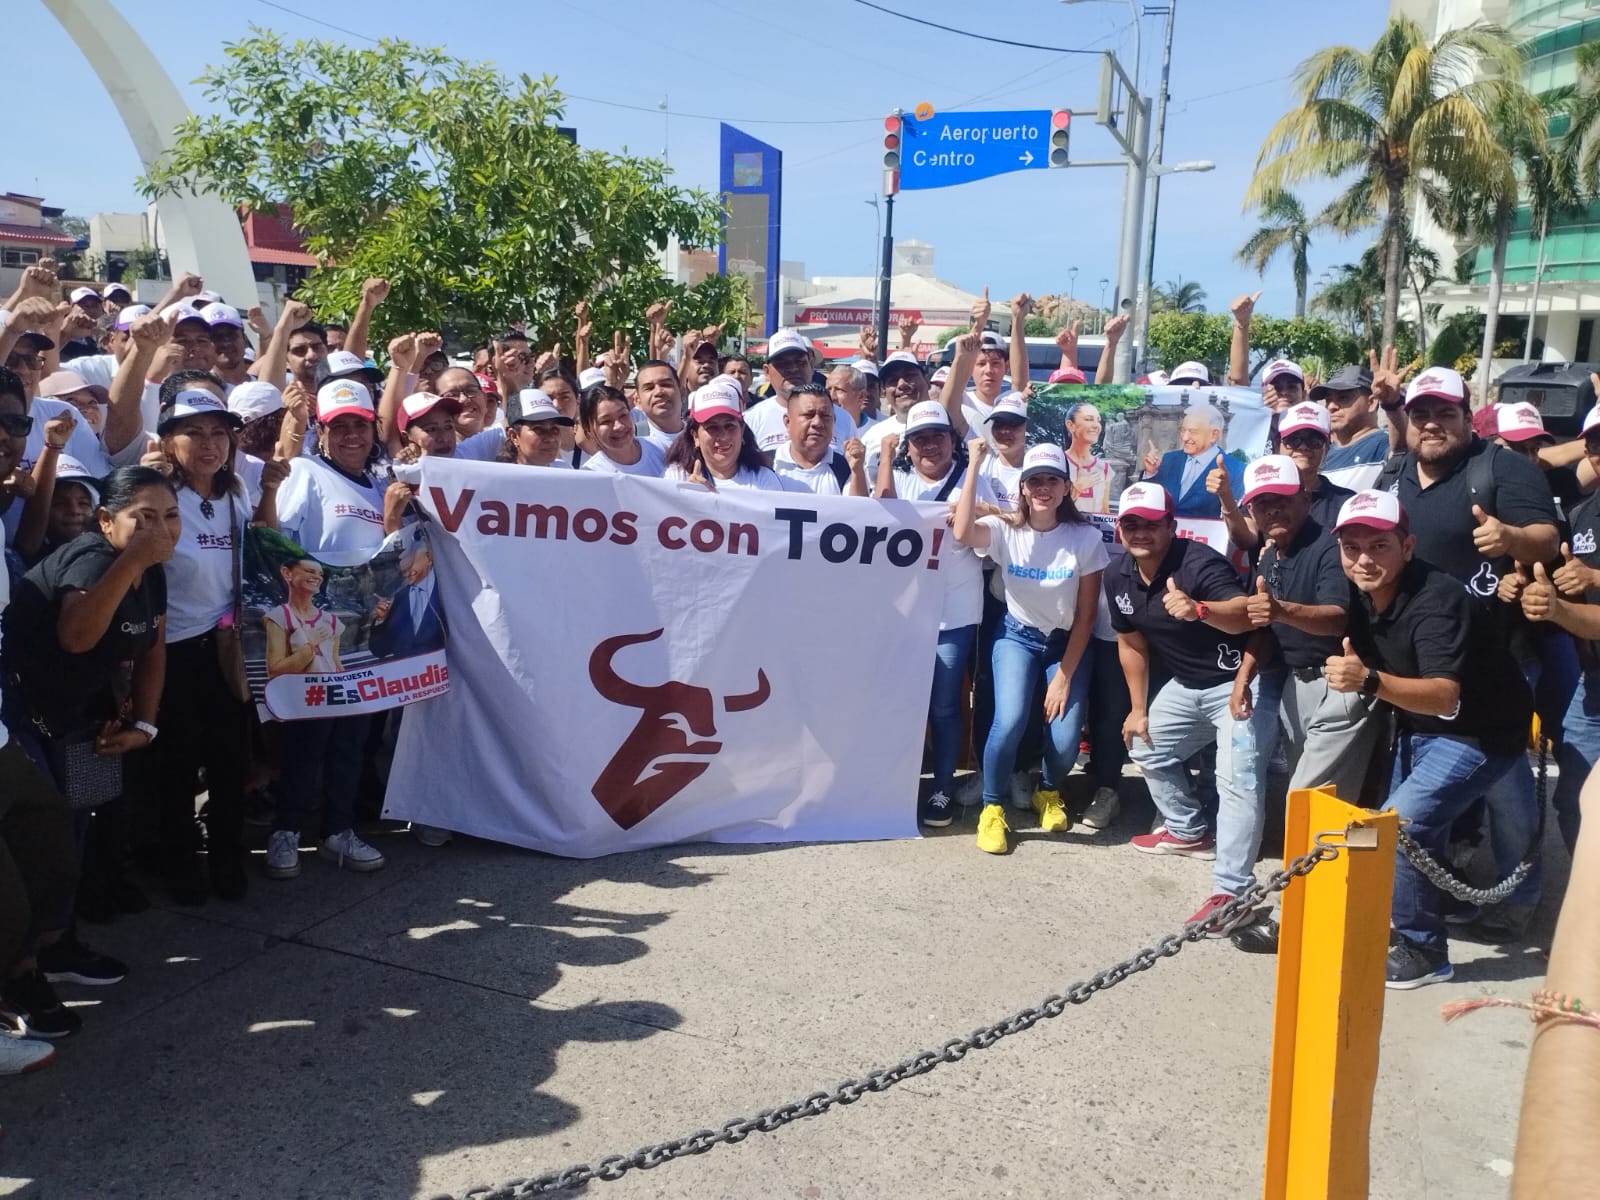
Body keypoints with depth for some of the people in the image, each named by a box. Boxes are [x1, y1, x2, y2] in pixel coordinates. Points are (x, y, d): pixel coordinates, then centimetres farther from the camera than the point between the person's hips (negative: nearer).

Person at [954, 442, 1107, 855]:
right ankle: (992, 807, 1)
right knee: (1009, 722, -24)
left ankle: (1049, 792, 23)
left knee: (1065, 738, -13)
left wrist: (1064, 676, -11)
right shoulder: (1005, 530, -12)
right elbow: (962, 533, -36)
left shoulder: (1085, 538, -13)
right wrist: (974, 464, -32)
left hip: (1067, 642, 0)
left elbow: (1085, 615, -8)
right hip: (1017, 636, 0)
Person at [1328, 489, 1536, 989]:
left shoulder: (1436, 600, -30)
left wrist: (1369, 681, -56)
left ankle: (1424, 951, -1)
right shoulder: (1363, 595, -7)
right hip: (1416, 726, 8)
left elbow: (1445, 696, -41)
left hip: (1479, 732, -8)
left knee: (1399, 826, -17)